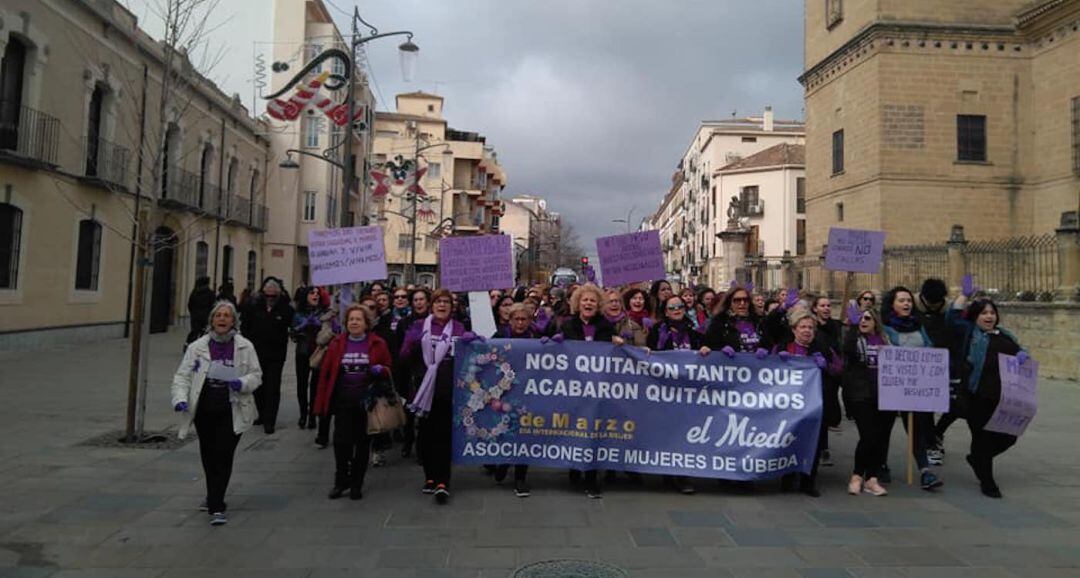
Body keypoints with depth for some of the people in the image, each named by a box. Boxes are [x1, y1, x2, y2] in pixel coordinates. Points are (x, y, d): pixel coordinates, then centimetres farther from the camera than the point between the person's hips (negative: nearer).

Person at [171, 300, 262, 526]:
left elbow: (256, 375, 3)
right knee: (208, 456, 16)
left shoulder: (245, 347, 0)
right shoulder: (197, 347, 2)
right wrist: (180, 398, -17)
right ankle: (215, 497, 38)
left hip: (231, 412, -2)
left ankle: (216, 507, -3)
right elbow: (182, 375, 0)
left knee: (223, 456, -9)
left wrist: (242, 383, -18)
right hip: (204, 410, 2)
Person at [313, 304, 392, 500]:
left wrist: (380, 370, -17)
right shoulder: (337, 344, 4)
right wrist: (322, 402, -1)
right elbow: (325, 372, 4)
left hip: (366, 401, -1)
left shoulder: (377, 344, 0)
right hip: (343, 401, 1)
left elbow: (388, 370, 8)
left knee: (363, 443, 6)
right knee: (341, 441, -3)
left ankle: (356, 484, 20)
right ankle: (341, 481, 15)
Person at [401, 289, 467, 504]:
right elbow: (405, 356, 4)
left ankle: (442, 482, -6)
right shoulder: (419, 326, 8)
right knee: (426, 433, 8)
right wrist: (411, 342, -16)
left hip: (448, 389, -2)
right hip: (425, 387, 2)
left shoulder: (458, 328, 8)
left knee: (443, 434, -5)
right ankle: (430, 477, 20)